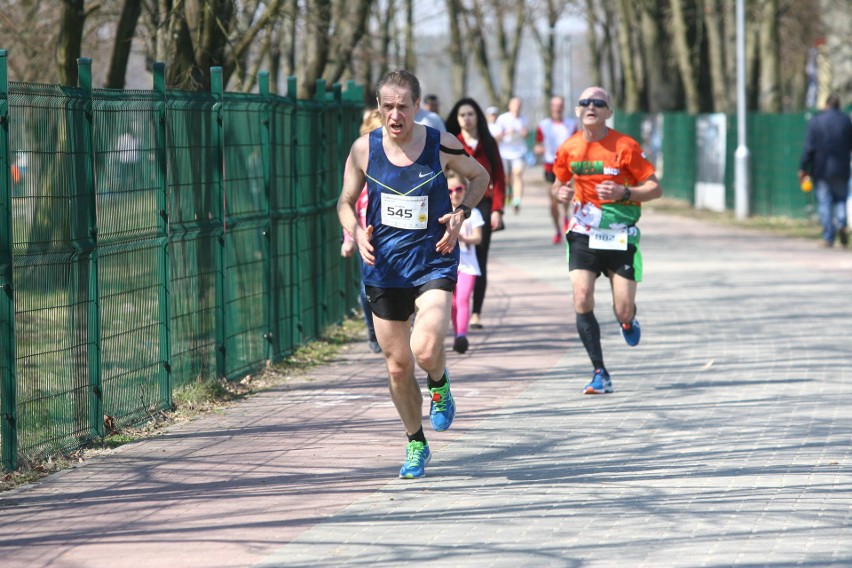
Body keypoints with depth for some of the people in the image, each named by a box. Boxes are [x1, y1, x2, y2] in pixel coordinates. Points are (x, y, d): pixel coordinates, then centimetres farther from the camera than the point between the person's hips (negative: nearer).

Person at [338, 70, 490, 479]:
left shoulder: (442, 146, -7)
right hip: (384, 269, 2)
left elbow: (480, 177, 11)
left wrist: (462, 213, -7)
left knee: (426, 350, -24)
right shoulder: (365, 149, -4)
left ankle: (439, 384, 13)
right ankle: (416, 444, 29)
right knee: (398, 366, 8)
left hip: (433, 264, -2)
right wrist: (356, 232, -12)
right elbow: (346, 202, 9)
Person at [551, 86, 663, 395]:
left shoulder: (626, 146, -9)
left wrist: (624, 193, -22)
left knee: (623, 311, -5)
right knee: (582, 299, -17)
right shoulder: (568, 149, 1)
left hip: (620, 236, -2)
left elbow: (655, 188, -5)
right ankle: (600, 375, -8)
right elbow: (559, 182, 19)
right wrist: (560, 192, -5)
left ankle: (628, 321, 37)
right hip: (584, 233, 2)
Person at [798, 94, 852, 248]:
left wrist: (803, 168, -3)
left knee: (824, 203, 3)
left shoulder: (815, 121, -5)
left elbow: (809, 148, -8)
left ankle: (828, 237, 0)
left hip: (820, 170, -1)